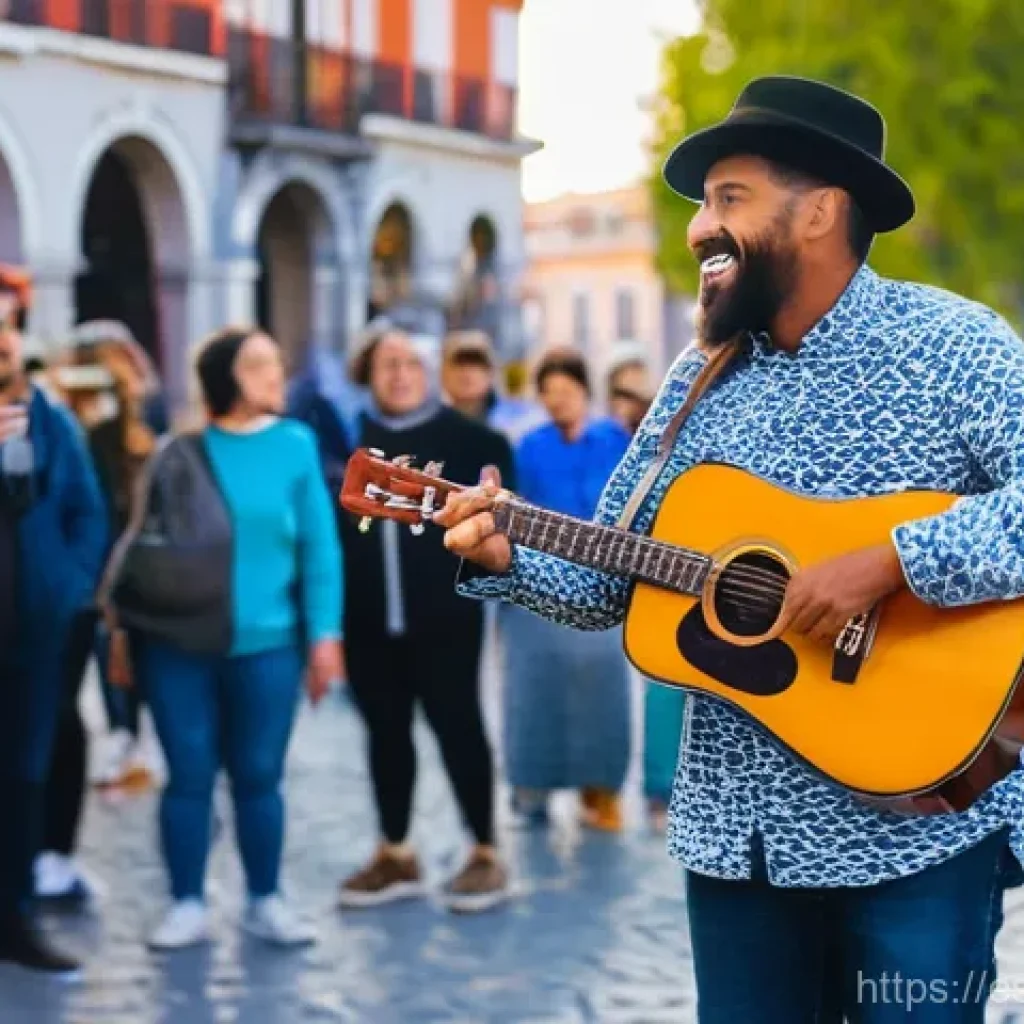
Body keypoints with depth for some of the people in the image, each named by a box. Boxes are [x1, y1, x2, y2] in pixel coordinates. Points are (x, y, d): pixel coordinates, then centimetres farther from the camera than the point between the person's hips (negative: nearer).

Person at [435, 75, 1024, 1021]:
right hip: (737, 831, 5)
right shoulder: (700, 380, 9)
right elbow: (614, 575, 12)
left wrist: (886, 564, -28)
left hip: (916, 826, -5)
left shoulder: (948, 344, -8)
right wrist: (508, 558, -6)